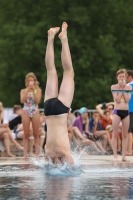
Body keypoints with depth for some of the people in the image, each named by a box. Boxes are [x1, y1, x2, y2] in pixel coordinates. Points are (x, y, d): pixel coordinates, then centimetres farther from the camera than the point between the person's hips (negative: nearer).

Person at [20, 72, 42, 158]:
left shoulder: (38, 90, 5)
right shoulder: (23, 91, 7)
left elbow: (37, 101, -9)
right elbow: (22, 100, -10)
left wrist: (34, 90, -10)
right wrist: (27, 90, -11)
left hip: (35, 112, 0)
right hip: (26, 112, 0)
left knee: (36, 134, 1)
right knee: (26, 135, 0)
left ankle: (37, 154, 2)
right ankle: (25, 154, -1)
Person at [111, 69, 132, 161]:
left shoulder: (129, 87, 8)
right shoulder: (114, 87, 1)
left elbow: (127, 99, -6)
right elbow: (117, 100, -10)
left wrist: (124, 88, -8)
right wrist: (121, 87, -10)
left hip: (126, 112, 3)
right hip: (117, 111, -3)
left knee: (125, 135, 3)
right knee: (115, 134, -4)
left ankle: (124, 155, 5)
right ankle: (115, 155, -2)